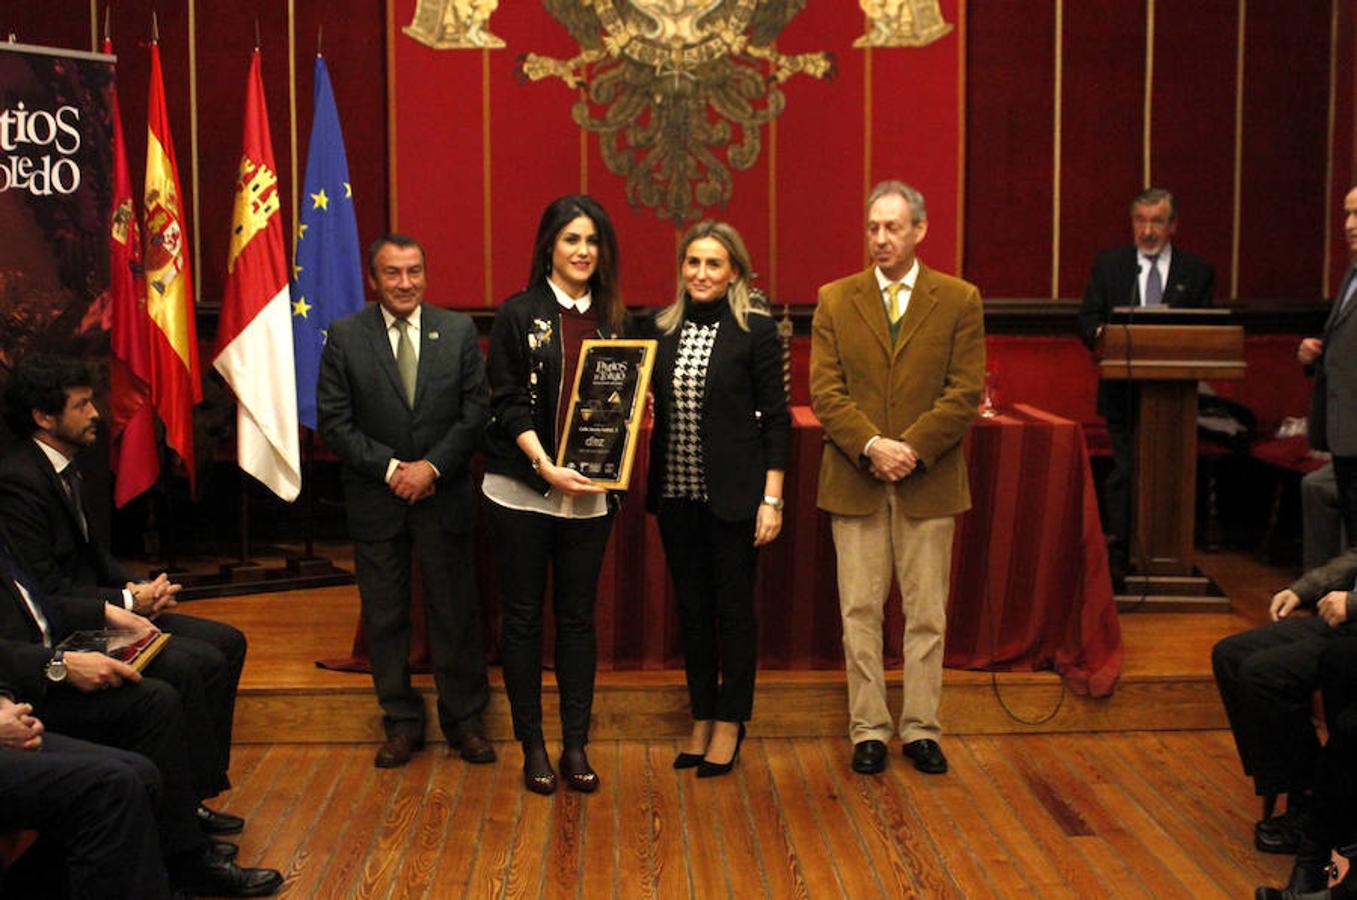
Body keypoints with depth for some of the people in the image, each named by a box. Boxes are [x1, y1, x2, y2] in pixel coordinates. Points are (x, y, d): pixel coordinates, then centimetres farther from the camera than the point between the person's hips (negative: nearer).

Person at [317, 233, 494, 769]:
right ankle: (402, 724, 21)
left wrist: (431, 466, -12)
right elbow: (334, 422, -4)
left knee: (456, 613, 6)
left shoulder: (459, 332, 1)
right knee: (384, 617, 8)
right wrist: (390, 468, -13)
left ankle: (464, 721, 20)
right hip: (375, 499, 0)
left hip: (444, 494, 0)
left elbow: (475, 412, -1)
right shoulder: (345, 337, -1)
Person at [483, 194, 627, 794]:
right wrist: (547, 466, -19)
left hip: (588, 493, 3)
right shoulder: (519, 314, -2)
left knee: (578, 616, 7)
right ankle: (533, 747, 15)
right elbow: (508, 402, -8)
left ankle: (576, 747, 15)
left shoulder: (610, 318, 9)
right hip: (523, 490, -3)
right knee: (523, 617, 5)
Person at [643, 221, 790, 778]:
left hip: (733, 495, -4)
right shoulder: (661, 330, 6)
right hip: (676, 492, 4)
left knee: (735, 607, 5)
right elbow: (654, 411, 12)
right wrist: (649, 488, -1)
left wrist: (772, 499, -10)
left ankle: (730, 723, 18)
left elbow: (776, 419, -6)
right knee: (691, 607, 12)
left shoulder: (756, 331, -6)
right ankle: (701, 718, 25)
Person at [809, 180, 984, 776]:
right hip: (855, 481, 1)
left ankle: (921, 729, 17)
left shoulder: (960, 301, 3)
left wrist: (912, 450, -14)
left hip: (930, 481, 0)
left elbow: (965, 392, -4)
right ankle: (869, 730, 14)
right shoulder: (835, 301, 6)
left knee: (927, 614, 6)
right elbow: (825, 390, -2)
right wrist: (870, 446, -15)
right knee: (860, 611, 5)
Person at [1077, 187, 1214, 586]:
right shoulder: (1108, 265, 9)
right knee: (1124, 474, -1)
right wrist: (1100, 333, -17)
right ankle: (1117, 559, 5)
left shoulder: (1197, 272, 8)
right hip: (1124, 391, 0)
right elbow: (1088, 317, 6)